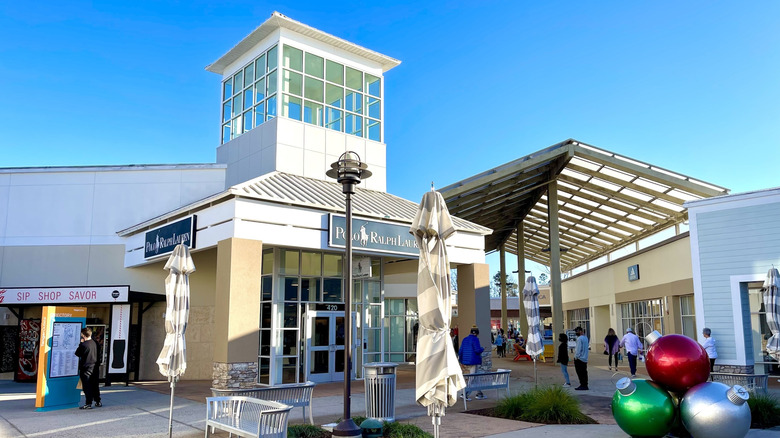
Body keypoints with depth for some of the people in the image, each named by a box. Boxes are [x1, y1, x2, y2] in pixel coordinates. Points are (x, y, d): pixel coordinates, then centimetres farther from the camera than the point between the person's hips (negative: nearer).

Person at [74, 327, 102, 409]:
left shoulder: (83, 345, -16)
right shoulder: (94, 343, 4)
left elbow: (77, 353, -4)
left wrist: (81, 343, 2)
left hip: (86, 368, -7)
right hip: (94, 367, 7)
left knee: (87, 386, -1)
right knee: (95, 385, 15)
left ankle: (88, 403, 0)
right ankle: (98, 402, 23)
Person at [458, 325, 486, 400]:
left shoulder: (465, 339, 8)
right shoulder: (475, 339, -14)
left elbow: (461, 350, 10)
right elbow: (478, 350, -19)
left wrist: (460, 358, 25)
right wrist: (482, 349, 2)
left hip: (467, 361, 8)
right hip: (474, 361, -8)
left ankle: (479, 393, 22)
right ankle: (465, 394, -6)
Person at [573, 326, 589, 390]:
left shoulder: (580, 338, -17)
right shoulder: (585, 338, 12)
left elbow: (578, 349, -17)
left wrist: (576, 357, -11)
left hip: (579, 358, -9)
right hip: (585, 358, 9)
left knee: (580, 372, -4)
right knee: (584, 372, 11)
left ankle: (583, 385, -4)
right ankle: (585, 385, 15)